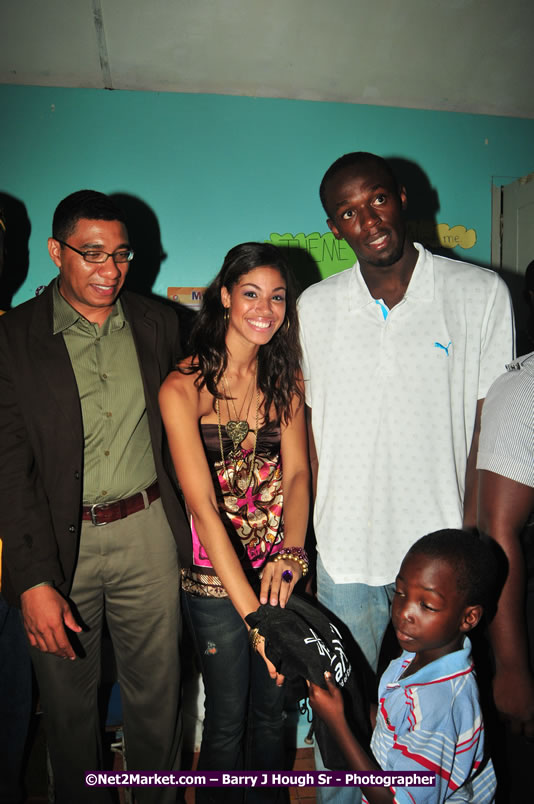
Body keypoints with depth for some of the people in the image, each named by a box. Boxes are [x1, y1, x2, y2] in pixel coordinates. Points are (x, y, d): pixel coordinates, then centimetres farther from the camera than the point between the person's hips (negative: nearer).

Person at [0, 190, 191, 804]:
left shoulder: (156, 323, 3)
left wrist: (181, 520, 6)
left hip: (147, 530, 2)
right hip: (57, 539, -1)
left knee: (157, 694, 17)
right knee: (68, 702, 18)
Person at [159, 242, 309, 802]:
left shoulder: (284, 377, 1)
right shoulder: (183, 387, -16)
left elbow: (296, 471, -4)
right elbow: (202, 504, -23)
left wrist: (291, 552, -21)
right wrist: (253, 614, -28)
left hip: (277, 567, 4)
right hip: (215, 578, -4)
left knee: (272, 711, 21)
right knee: (227, 721, 14)